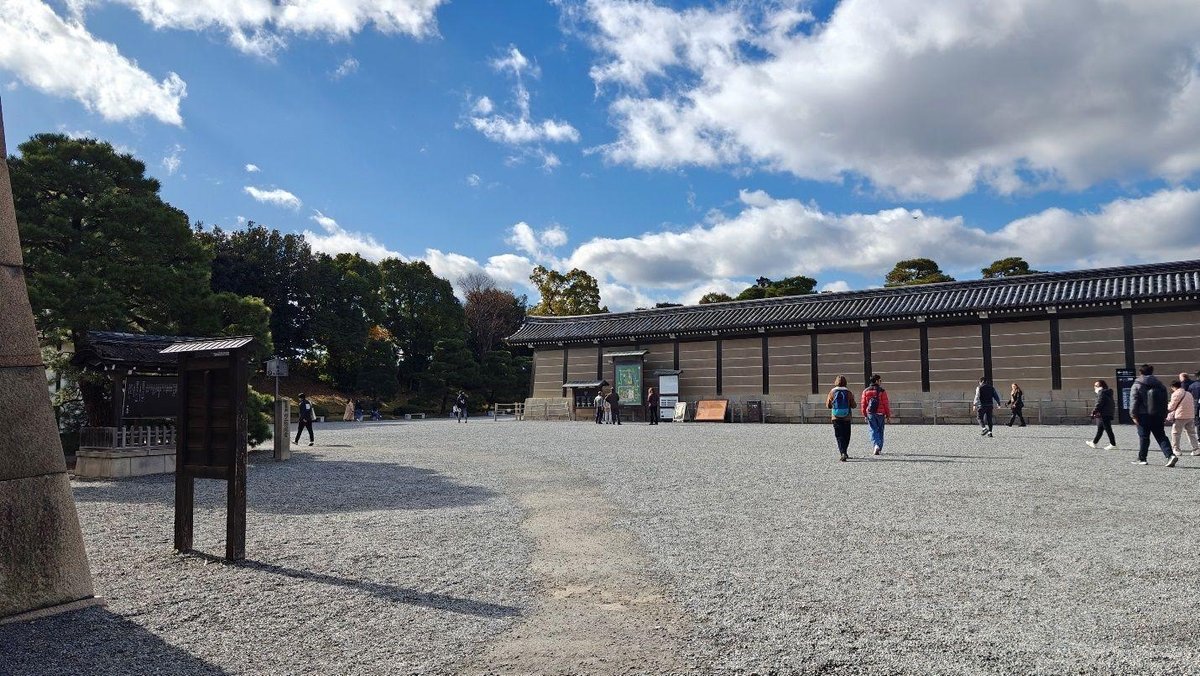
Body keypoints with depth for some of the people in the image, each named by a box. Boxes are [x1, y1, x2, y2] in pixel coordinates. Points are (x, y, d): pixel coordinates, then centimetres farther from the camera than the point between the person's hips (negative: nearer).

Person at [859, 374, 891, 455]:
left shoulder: (865, 391, 3)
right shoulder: (882, 391, -6)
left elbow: (863, 404, 5)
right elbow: (886, 405, -7)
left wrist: (865, 415, 14)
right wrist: (888, 416, 0)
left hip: (870, 414, 1)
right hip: (880, 414, -1)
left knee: (873, 430, 2)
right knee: (880, 430, 12)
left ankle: (876, 445, -21)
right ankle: (879, 449, 16)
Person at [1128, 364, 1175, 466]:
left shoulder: (1137, 386, -6)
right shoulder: (1160, 385, 11)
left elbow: (1133, 402, -11)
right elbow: (1165, 402, 16)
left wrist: (1133, 415, -7)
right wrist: (1164, 416, 21)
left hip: (1143, 416, -4)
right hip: (1158, 416, 4)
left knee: (1143, 437, 2)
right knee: (1161, 437, 6)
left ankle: (1141, 458, 9)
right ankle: (1170, 455, -9)